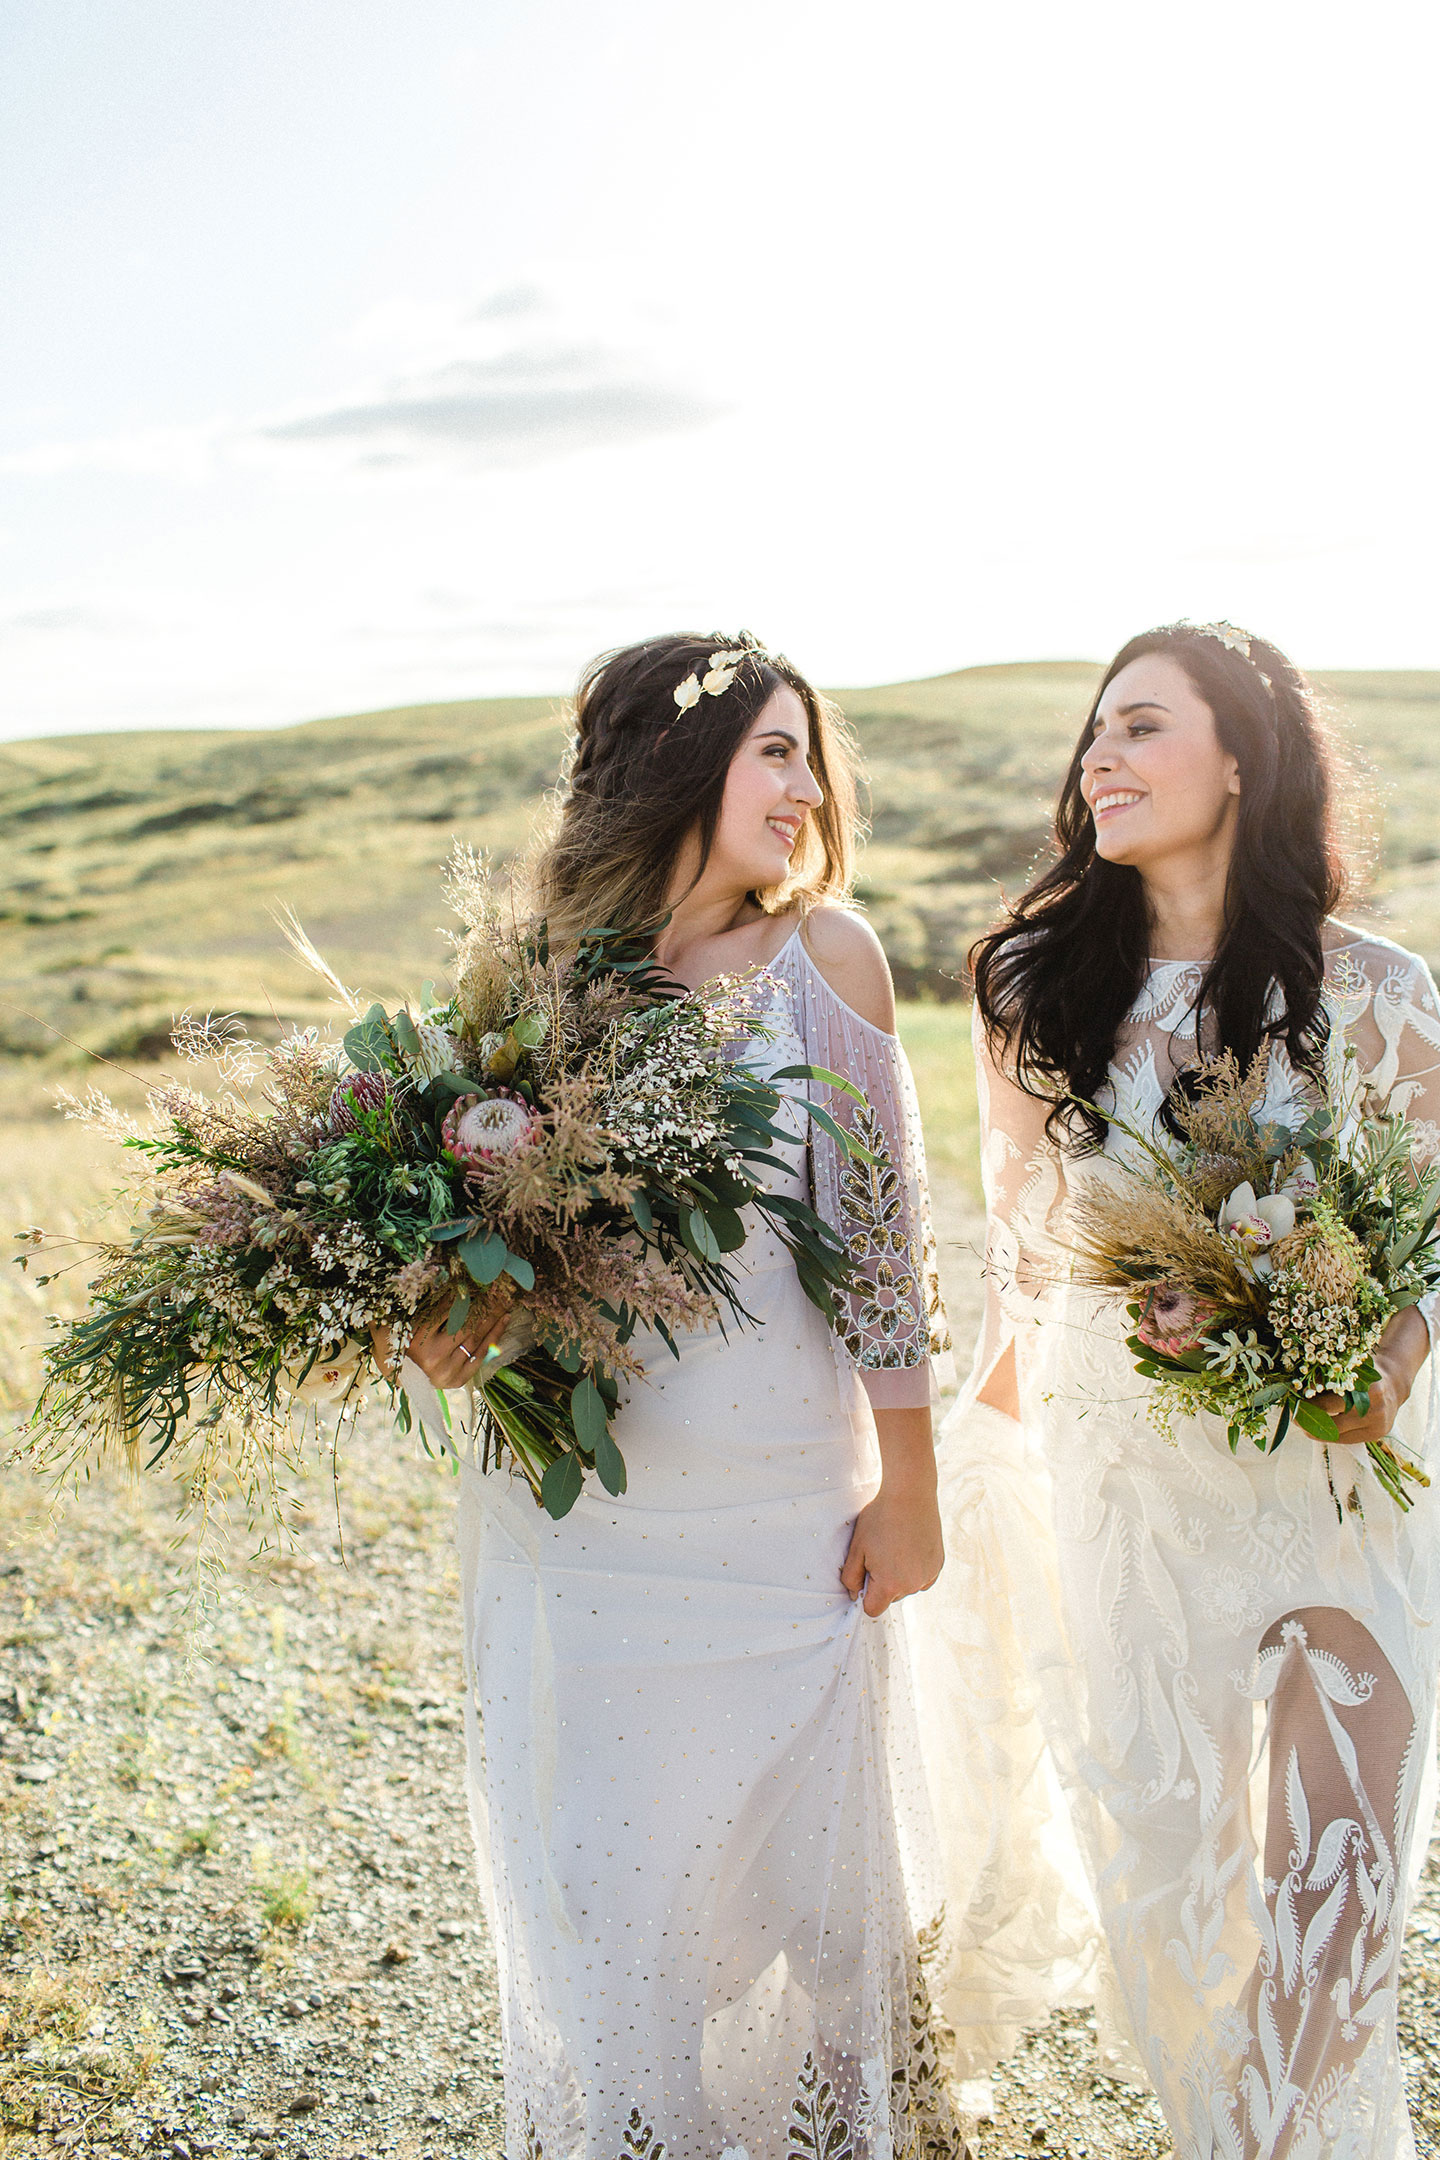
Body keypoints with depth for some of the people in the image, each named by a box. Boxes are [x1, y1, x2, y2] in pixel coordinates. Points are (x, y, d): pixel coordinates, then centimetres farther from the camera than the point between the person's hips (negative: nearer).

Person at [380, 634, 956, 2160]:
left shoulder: (824, 956, -4)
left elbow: (884, 1232, -2)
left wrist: (909, 1490, -1)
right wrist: (444, 1332, -13)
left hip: (783, 1509, -1)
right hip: (572, 1505, 1)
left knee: (793, 1853, 14)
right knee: (594, 1875, 12)